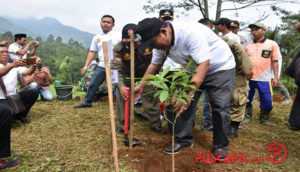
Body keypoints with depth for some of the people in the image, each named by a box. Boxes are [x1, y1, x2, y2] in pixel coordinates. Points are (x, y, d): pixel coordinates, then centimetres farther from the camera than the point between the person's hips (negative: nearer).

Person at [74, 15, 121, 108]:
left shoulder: (118, 36, 0)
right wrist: (86, 65, 5)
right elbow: (92, 52, 12)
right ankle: (87, 102, 28)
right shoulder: (97, 37, 13)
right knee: (92, 84, 10)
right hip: (101, 66, 4)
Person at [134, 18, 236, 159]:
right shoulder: (161, 41, -11)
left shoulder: (191, 32, -36)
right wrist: (141, 86, 1)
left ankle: (221, 145, 11)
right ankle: (183, 139, 10)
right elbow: (154, 64, 1)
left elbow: (204, 64, -38)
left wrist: (189, 94, -43)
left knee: (220, 107, -8)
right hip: (193, 69, 7)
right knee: (184, 103, -3)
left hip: (220, 67, -6)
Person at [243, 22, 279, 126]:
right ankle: (247, 117, 25)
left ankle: (264, 119, 23)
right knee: (246, 99, 8)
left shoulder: (272, 44, 3)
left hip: (264, 79, -1)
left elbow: (274, 62, 3)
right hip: (248, 78, 2)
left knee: (267, 101, 3)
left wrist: (276, 77, -2)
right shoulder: (248, 45, 9)